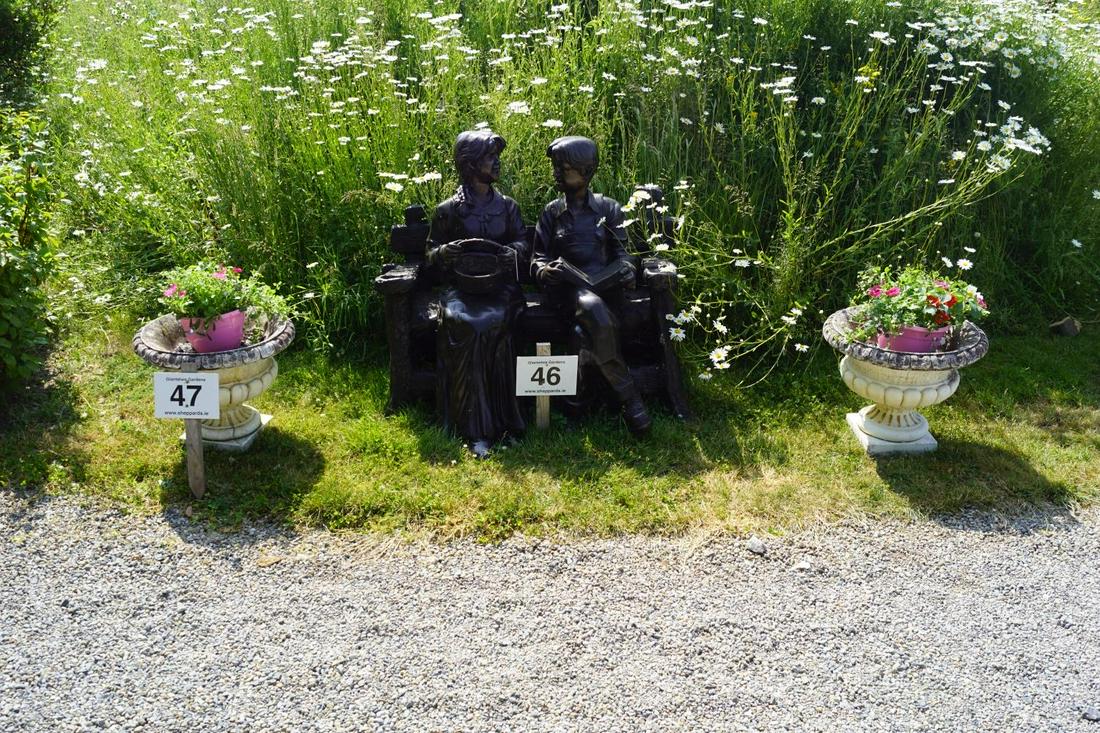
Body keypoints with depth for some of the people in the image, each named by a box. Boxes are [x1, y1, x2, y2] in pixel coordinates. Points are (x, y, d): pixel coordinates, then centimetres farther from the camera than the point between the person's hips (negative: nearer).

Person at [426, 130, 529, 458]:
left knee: (492, 324, -33)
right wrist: (445, 252, -12)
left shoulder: (507, 206, 15)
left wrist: (513, 252, -12)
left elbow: (523, 242, 12)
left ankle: (499, 418, -26)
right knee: (464, 325, -33)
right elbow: (431, 256, 12)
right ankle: (476, 429, -31)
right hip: (462, 288, -1)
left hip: (500, 285, 1)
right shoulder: (448, 210, 8)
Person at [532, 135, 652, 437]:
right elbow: (538, 256, 15)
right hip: (569, 287, -1)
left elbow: (622, 253, 13)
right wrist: (545, 270, -9)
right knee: (596, 314, -37)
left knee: (591, 329, -37)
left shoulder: (608, 209, 15)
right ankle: (629, 397, -31)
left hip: (605, 285, 1)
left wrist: (626, 270, -10)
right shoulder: (552, 212, 17)